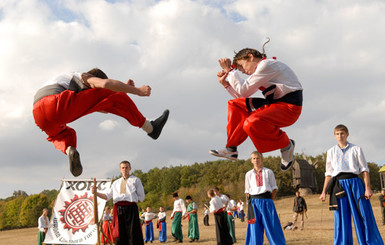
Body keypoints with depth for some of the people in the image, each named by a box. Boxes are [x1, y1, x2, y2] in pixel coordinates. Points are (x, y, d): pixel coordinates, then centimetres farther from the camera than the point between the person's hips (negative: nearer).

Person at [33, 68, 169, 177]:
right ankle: (150, 128, 5)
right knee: (114, 97, 1)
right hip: (57, 103, -8)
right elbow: (106, 84, -5)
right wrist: (137, 91, -1)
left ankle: (69, 150, 2)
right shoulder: (86, 77, 21)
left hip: (38, 115, 8)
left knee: (61, 134, 40)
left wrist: (125, 88, 40)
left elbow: (103, 110, 41)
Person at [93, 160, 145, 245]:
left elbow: (141, 197, 8)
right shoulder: (116, 183, 22)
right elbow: (107, 196, 13)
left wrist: (132, 199, 0)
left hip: (131, 208, -3)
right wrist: (96, 193, -1)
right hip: (118, 209, 4)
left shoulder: (135, 180, 11)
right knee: (119, 235, 2)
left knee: (133, 234, -7)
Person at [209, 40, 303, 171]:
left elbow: (243, 91, -17)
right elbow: (243, 97, 21)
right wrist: (226, 83, 11)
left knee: (252, 123, -33)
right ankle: (231, 148, 11)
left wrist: (229, 71, -6)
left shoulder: (266, 65, -13)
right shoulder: (260, 70, 18)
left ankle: (286, 145, -7)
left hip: (289, 107, -10)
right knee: (235, 105, 12)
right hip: (275, 105, 10)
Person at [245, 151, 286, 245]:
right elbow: (247, 191, 14)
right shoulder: (249, 174, 12)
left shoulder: (268, 172, 7)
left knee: (272, 226, -3)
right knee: (254, 228, -1)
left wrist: (269, 200, -3)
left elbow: (274, 188, 7)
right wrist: (251, 201, 1)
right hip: (254, 202, 1)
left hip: (267, 201, -1)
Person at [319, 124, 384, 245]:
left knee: (363, 217, -4)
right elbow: (328, 174, 15)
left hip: (355, 182, -1)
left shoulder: (356, 149, 8)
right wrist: (324, 192, 8)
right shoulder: (331, 152, 14)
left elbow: (364, 169, 5)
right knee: (341, 220, 1)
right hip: (340, 184, 2)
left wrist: (367, 188, -6)